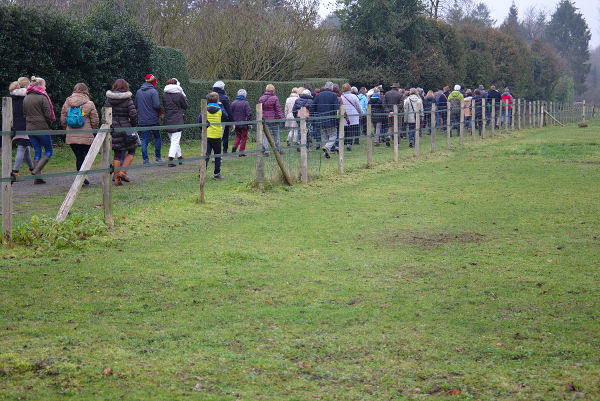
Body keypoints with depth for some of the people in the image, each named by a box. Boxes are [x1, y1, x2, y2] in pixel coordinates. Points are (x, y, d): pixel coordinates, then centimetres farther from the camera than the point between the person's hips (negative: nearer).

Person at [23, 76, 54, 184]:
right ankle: (36, 171, -13)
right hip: (42, 128, -6)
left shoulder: (26, 98, 10)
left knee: (37, 151, 11)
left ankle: (37, 177, 5)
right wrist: (49, 124, 5)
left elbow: (24, 114, 13)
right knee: (48, 151, 4)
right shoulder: (42, 97, -10)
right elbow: (48, 114, -12)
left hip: (30, 129, 6)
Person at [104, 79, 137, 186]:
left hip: (112, 129, 4)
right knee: (131, 151, 12)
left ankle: (116, 179, 7)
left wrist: (108, 126, 15)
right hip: (125, 128, -4)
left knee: (117, 154, 9)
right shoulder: (127, 99, -7)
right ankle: (123, 172, -4)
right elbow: (133, 114, -11)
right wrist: (133, 125, 6)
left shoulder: (108, 99, 4)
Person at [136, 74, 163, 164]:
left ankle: (145, 159, -1)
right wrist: (160, 111, 2)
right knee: (157, 137, 12)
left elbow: (136, 105, 12)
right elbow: (156, 105, -17)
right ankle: (158, 157, 14)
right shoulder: (153, 91, -11)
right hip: (153, 119, -4)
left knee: (144, 140, 5)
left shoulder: (138, 92, 7)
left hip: (142, 120, 4)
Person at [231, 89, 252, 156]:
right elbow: (249, 114, -16)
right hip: (244, 124, -4)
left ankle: (234, 147, -2)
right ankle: (241, 152, 6)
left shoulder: (233, 103, 4)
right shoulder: (245, 103, -10)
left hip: (236, 123, 4)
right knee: (244, 137, 7)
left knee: (238, 136, 20)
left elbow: (230, 113, 7)